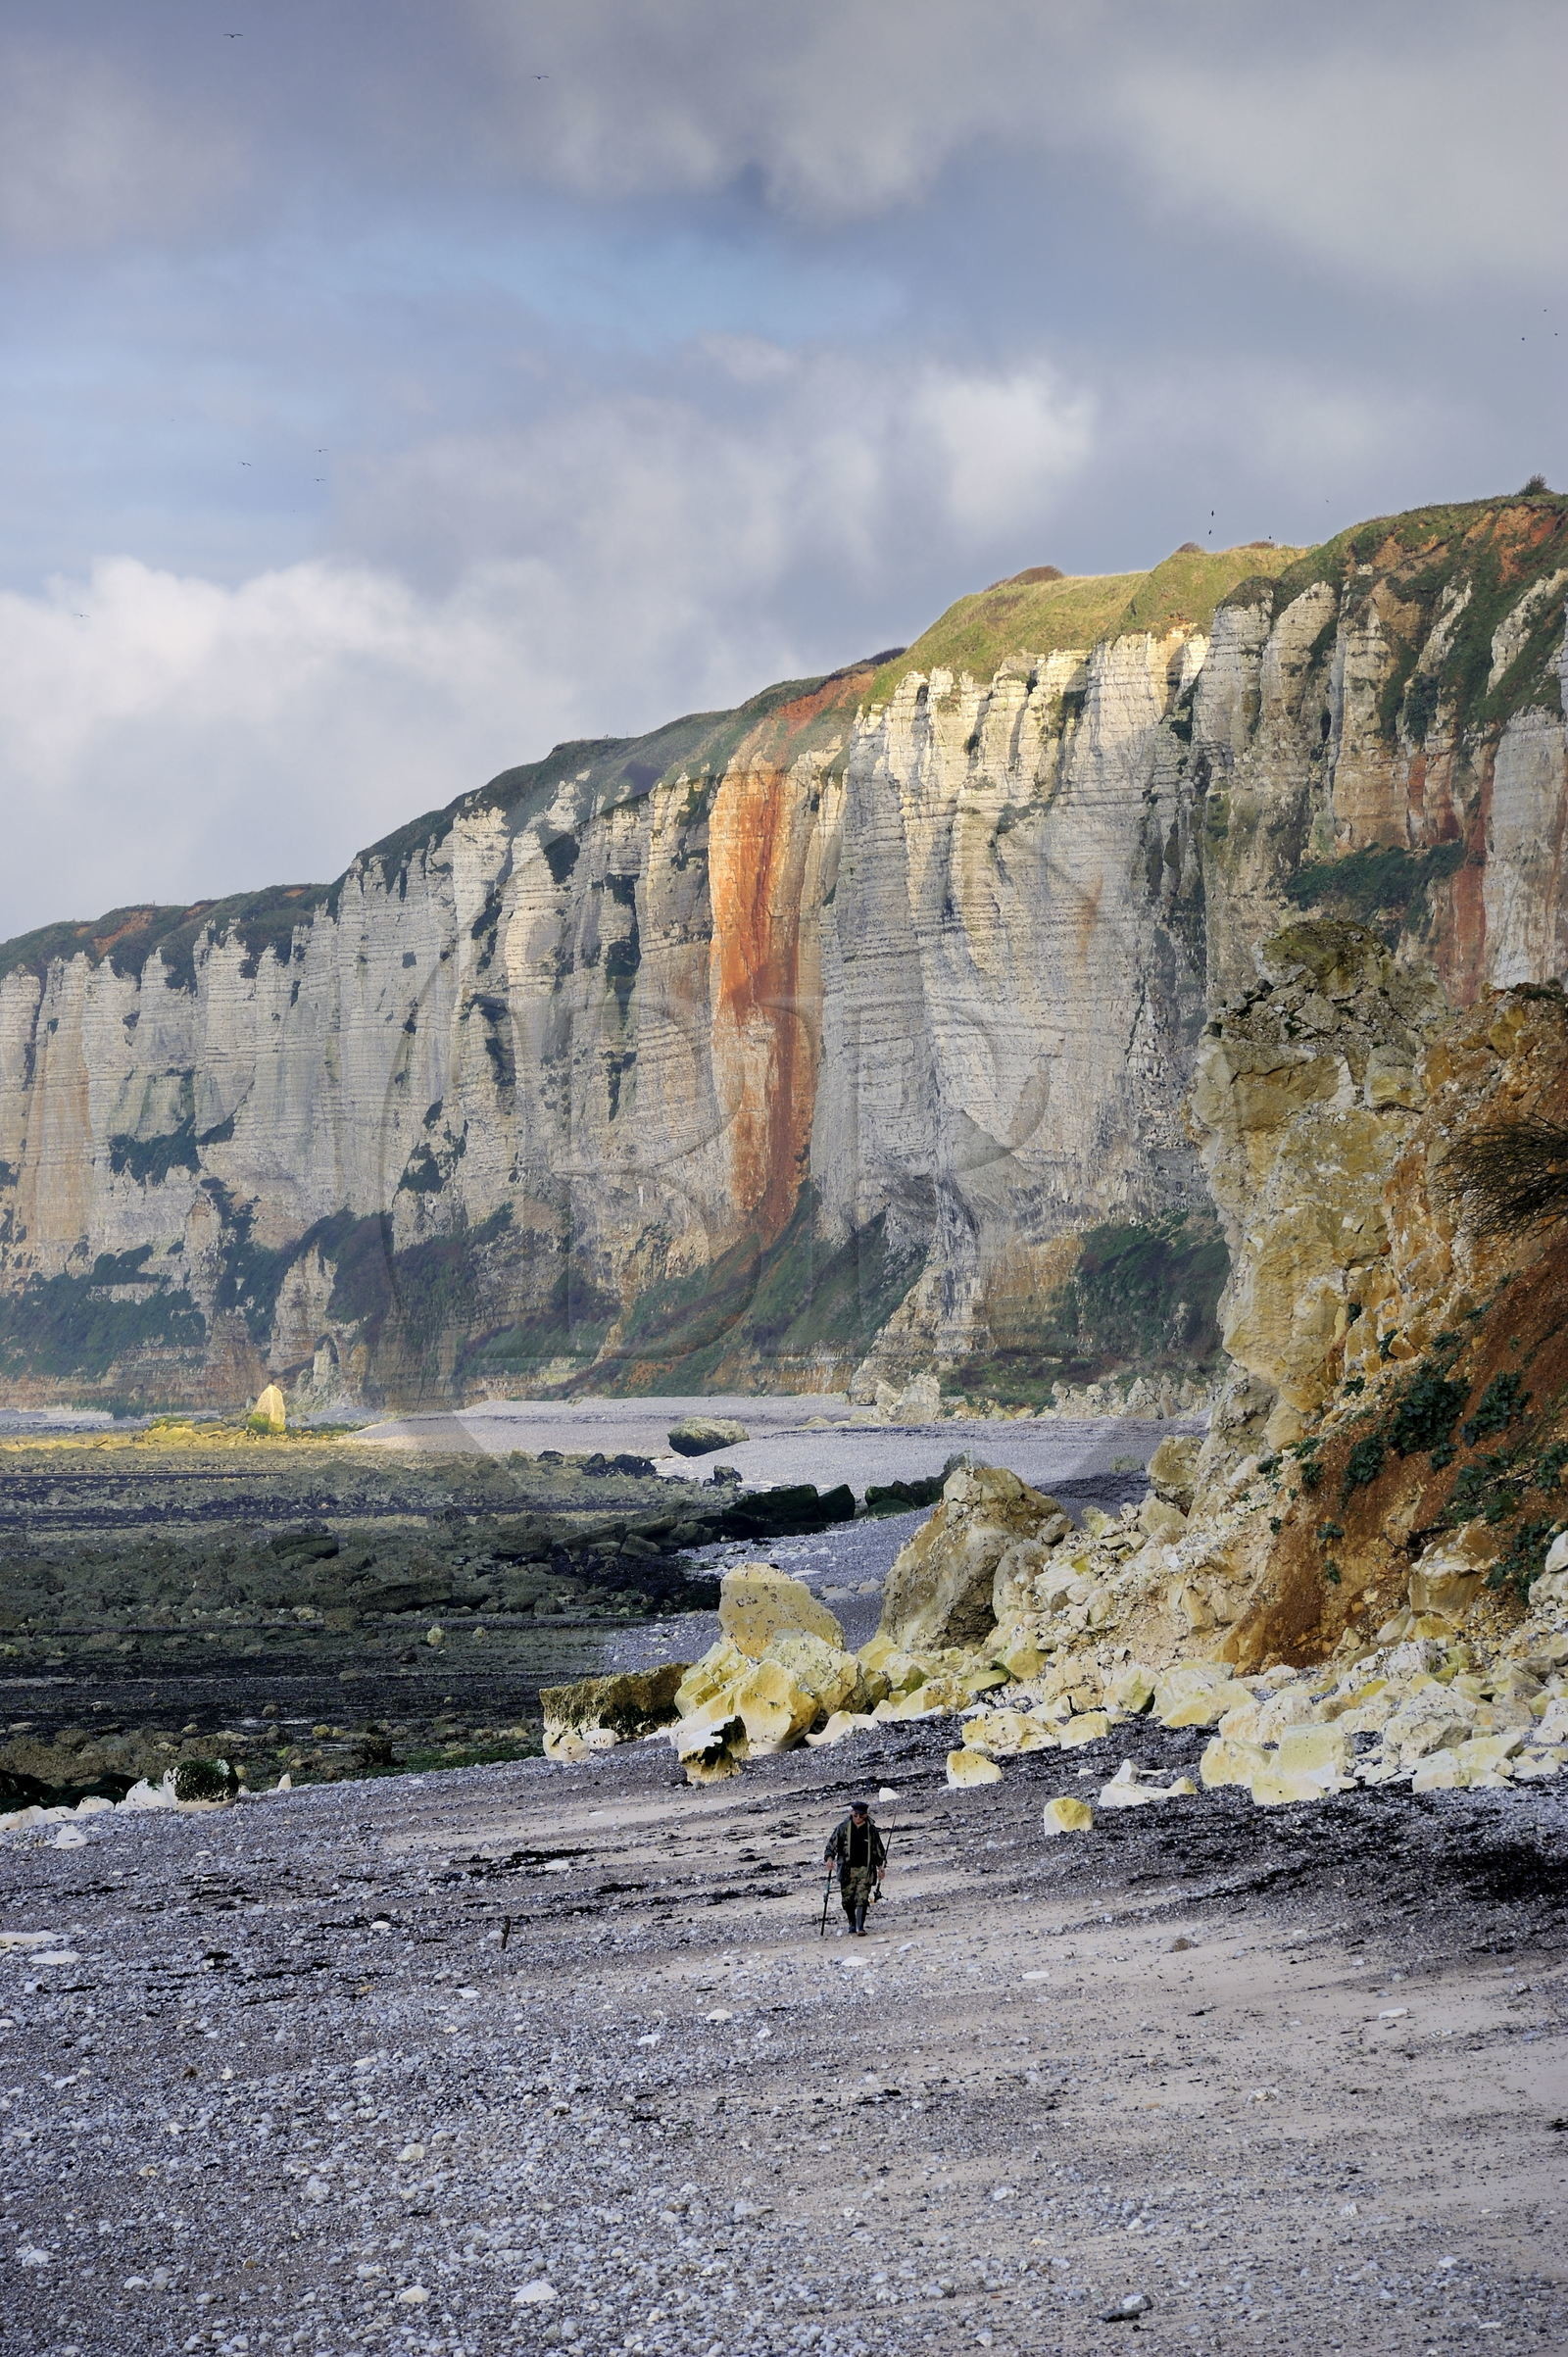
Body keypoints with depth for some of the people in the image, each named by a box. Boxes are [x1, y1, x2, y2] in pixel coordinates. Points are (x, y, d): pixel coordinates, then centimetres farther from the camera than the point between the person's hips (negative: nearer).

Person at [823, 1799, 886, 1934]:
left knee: (862, 1899, -10)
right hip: (847, 1869, 0)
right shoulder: (843, 1827, -2)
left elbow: (879, 1849, 14)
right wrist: (829, 1857, -18)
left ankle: (860, 1927, -11)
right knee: (847, 1899, 5)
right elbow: (832, 1843, 0)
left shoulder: (871, 1829, 3)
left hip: (865, 1869, 0)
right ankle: (852, 1923, 27)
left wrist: (880, 1867, 14)